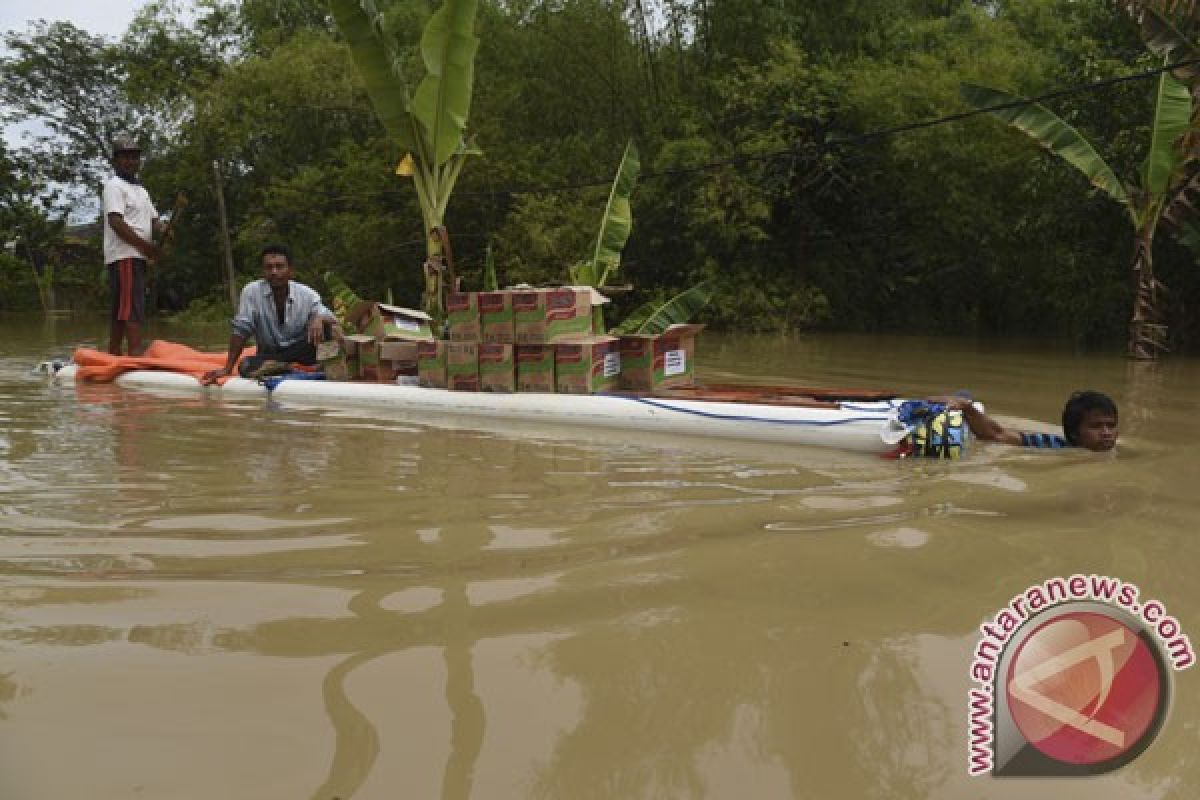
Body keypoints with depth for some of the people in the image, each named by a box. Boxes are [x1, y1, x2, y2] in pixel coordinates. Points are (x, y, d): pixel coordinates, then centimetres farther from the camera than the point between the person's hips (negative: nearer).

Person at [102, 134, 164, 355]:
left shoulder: (141, 190, 25)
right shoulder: (114, 186, -3)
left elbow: (153, 220, 20)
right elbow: (115, 222, -14)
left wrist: (164, 231, -4)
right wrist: (145, 245, -18)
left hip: (138, 256, 9)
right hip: (124, 256, -9)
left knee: (119, 313, 9)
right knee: (132, 311, -18)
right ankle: (136, 357, -27)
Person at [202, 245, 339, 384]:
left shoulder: (307, 294, -7)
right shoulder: (252, 291, -9)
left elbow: (332, 320, -12)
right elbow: (241, 331, -10)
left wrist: (320, 318, -37)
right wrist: (227, 369, -14)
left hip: (301, 353, 0)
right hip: (268, 355, 0)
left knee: (324, 327, -28)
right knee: (247, 365, -33)